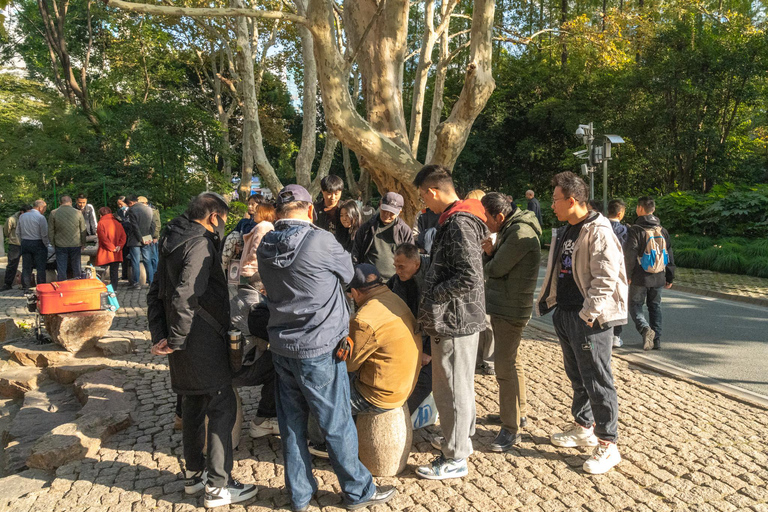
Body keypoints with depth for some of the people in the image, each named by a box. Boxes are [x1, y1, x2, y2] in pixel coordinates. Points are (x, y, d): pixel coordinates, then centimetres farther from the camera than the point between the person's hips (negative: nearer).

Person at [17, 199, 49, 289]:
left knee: (26, 267, 10)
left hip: (25, 244, 5)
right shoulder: (41, 218, -12)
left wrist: (22, 242, 20)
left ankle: (25, 287, 15)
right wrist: (46, 245, 0)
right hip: (38, 244, -5)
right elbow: (44, 235, -13)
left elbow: (18, 232, 12)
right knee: (40, 268, 1)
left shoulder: (22, 216, 7)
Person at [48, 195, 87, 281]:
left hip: (60, 246, 0)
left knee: (61, 268, 6)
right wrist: (83, 243, 12)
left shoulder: (53, 213, -4)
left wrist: (53, 244, 11)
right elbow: (83, 231, 1)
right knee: (76, 266, 11)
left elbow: (50, 231, 1)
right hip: (76, 245, 0)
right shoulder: (78, 213, -4)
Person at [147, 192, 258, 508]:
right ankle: (217, 486, 4)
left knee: (194, 404, 18)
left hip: (183, 342, 10)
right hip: (201, 341, -10)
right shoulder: (200, 244, -17)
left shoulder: (173, 242, 14)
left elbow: (155, 294, 16)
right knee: (222, 407, -2)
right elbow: (185, 296, -26)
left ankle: (194, 474, 31)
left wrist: (161, 335, 12)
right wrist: (176, 341, -17)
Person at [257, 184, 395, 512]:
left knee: (291, 424, 16)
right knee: (337, 425, 8)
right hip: (319, 349, -6)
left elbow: (275, 290, 10)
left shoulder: (266, 247, 1)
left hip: (281, 347, 6)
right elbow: (347, 275, -2)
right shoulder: (320, 240, -17)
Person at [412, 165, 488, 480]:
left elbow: (469, 277, -28)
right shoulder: (454, 220, 11)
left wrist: (431, 295, -18)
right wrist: (430, 294, 11)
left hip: (455, 319, -11)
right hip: (458, 318, 11)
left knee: (451, 386, 1)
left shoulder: (459, 224, -21)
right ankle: (462, 436, 41)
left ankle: (455, 459, 14)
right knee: (458, 382, 23)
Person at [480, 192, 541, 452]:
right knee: (511, 362, 20)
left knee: (506, 367, -7)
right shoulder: (508, 230, 13)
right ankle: (519, 412, 36)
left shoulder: (521, 233, -19)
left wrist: (487, 259, 1)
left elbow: (496, 268, -20)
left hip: (511, 309, -11)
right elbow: (492, 266, 12)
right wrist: (489, 252, -8)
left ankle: (511, 429, 1)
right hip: (501, 305, 11)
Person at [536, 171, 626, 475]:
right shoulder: (565, 232, 14)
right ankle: (583, 429, 35)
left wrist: (588, 313, -23)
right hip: (565, 315, 10)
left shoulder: (598, 232, -16)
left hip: (590, 320, -10)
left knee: (597, 381, -2)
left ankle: (607, 446, 9)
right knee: (577, 377, 20)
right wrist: (546, 301, 16)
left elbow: (606, 278, -22)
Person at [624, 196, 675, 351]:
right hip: (658, 278, 5)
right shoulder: (662, 231, 8)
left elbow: (630, 255, -15)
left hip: (640, 278, -5)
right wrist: (670, 277, 17)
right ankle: (657, 339, 13)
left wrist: (628, 275, -6)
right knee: (655, 307, 14)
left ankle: (645, 329, -18)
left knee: (635, 305, 6)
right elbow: (669, 256, 12)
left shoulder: (635, 230, -10)